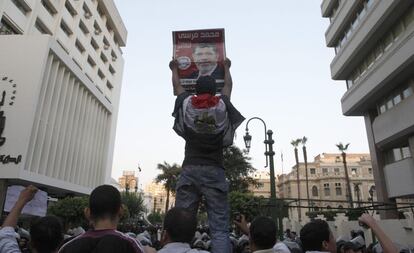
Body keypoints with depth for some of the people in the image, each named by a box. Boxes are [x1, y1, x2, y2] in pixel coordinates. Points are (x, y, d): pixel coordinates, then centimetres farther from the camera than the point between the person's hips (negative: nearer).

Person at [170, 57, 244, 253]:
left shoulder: (186, 104, 7)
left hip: (189, 169, 1)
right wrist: (226, 67, 47)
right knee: (219, 229, -3)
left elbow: (177, 86, 28)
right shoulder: (222, 106, 7)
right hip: (214, 171, -1)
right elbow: (228, 86, 28)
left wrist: (174, 69, 48)